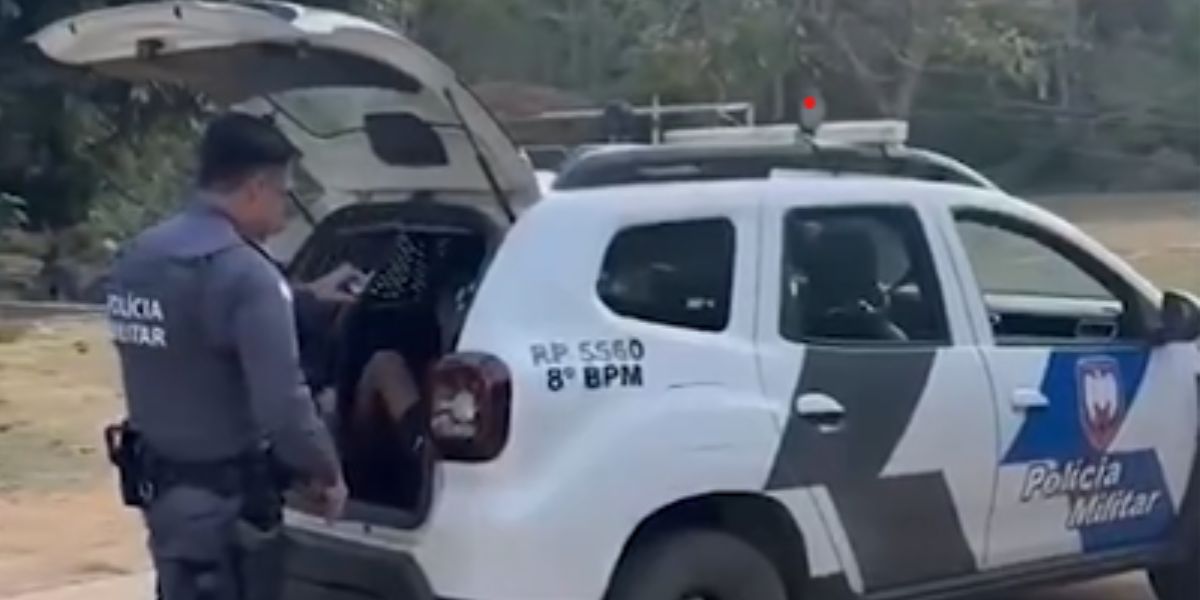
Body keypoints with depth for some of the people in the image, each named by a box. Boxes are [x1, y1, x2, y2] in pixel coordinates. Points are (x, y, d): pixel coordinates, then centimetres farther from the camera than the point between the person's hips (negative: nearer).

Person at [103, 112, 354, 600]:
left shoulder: (136, 256, 5)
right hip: (226, 498, -9)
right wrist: (326, 473, -9)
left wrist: (307, 296, 30)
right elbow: (282, 406, -26)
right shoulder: (244, 273, -24)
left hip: (159, 484, 9)